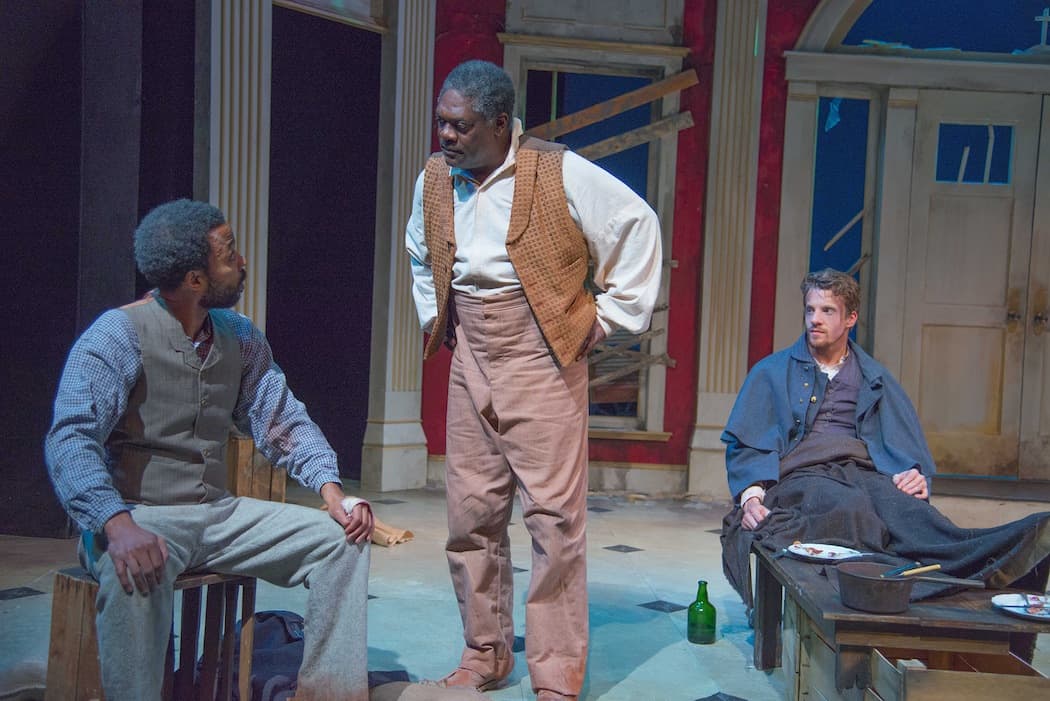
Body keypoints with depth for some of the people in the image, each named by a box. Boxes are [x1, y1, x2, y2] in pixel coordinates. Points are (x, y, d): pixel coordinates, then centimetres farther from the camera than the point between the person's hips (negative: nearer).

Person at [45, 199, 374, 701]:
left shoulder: (241, 338, 10)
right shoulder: (118, 335, -11)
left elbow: (283, 423, 11)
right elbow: (71, 439, -22)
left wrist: (330, 489, -6)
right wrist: (118, 525, -37)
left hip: (218, 514, 6)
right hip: (138, 515, -6)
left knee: (342, 538, -6)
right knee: (137, 572, -39)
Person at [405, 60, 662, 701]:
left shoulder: (561, 174, -12)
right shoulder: (433, 180, 6)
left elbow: (638, 225, -4)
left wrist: (610, 315, -4)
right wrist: (433, 315, 17)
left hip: (544, 367, -5)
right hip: (469, 369, 6)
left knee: (556, 519, -4)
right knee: (472, 519, 9)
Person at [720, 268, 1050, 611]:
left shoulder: (875, 380, 25)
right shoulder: (772, 372, 19)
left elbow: (906, 446, 16)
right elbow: (744, 444, 11)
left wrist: (916, 475, -8)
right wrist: (751, 496, -8)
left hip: (863, 470, 1)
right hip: (801, 473, -1)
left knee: (907, 508, -36)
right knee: (853, 508, -39)